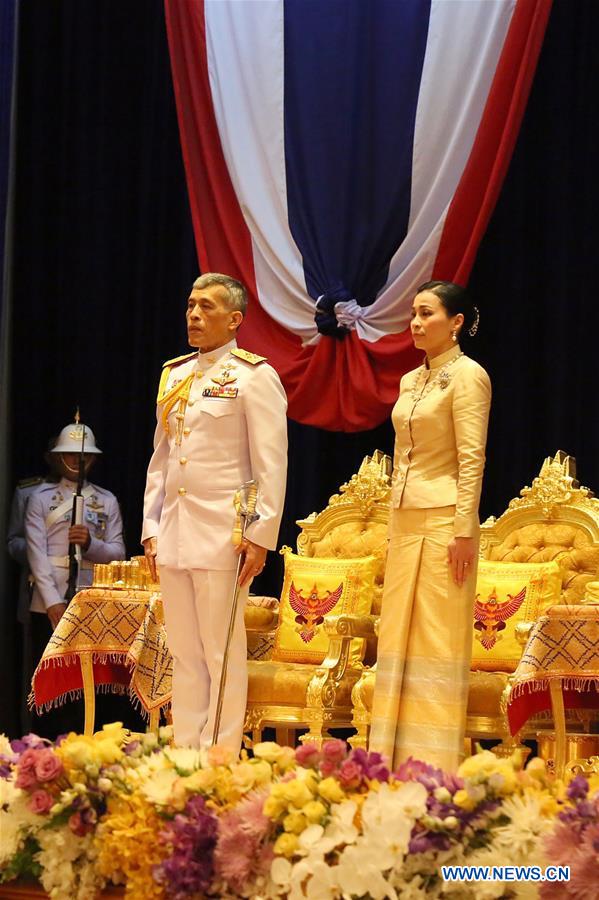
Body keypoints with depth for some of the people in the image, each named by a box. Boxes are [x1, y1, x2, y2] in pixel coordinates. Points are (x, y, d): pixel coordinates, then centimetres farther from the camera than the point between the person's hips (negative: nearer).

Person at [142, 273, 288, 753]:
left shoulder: (253, 376, -3)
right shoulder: (174, 375, 16)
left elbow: (271, 465, -8)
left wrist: (262, 536, -13)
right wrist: (151, 528, 13)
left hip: (222, 534, -6)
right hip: (173, 535, 6)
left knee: (222, 655, -3)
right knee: (184, 655, 9)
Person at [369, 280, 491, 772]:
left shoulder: (467, 375, -8)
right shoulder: (410, 381, 16)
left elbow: (471, 459, -14)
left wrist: (464, 530, -18)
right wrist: (395, 525, 16)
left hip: (443, 521, -8)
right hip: (406, 520, 8)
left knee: (438, 638, -6)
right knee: (399, 638, 7)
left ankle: (436, 763, -3)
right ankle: (400, 758, 11)